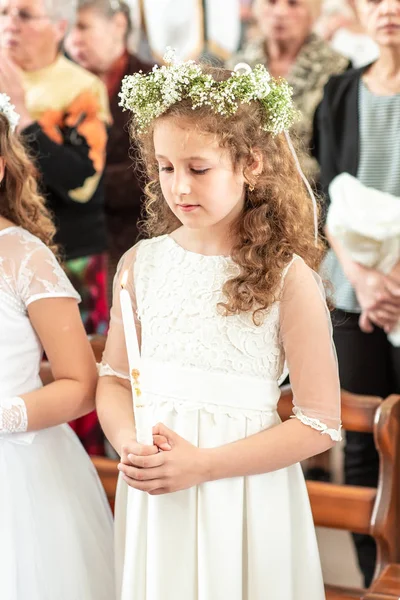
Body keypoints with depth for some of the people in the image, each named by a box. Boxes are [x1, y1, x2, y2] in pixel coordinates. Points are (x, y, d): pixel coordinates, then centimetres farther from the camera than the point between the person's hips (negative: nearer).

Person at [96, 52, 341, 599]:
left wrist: (202, 464, -16)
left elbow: (321, 422, -11)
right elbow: (114, 376, 8)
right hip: (153, 498, 3)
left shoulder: (288, 278, -10)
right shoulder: (140, 263, 2)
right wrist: (130, 445, -12)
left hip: (244, 498, -3)